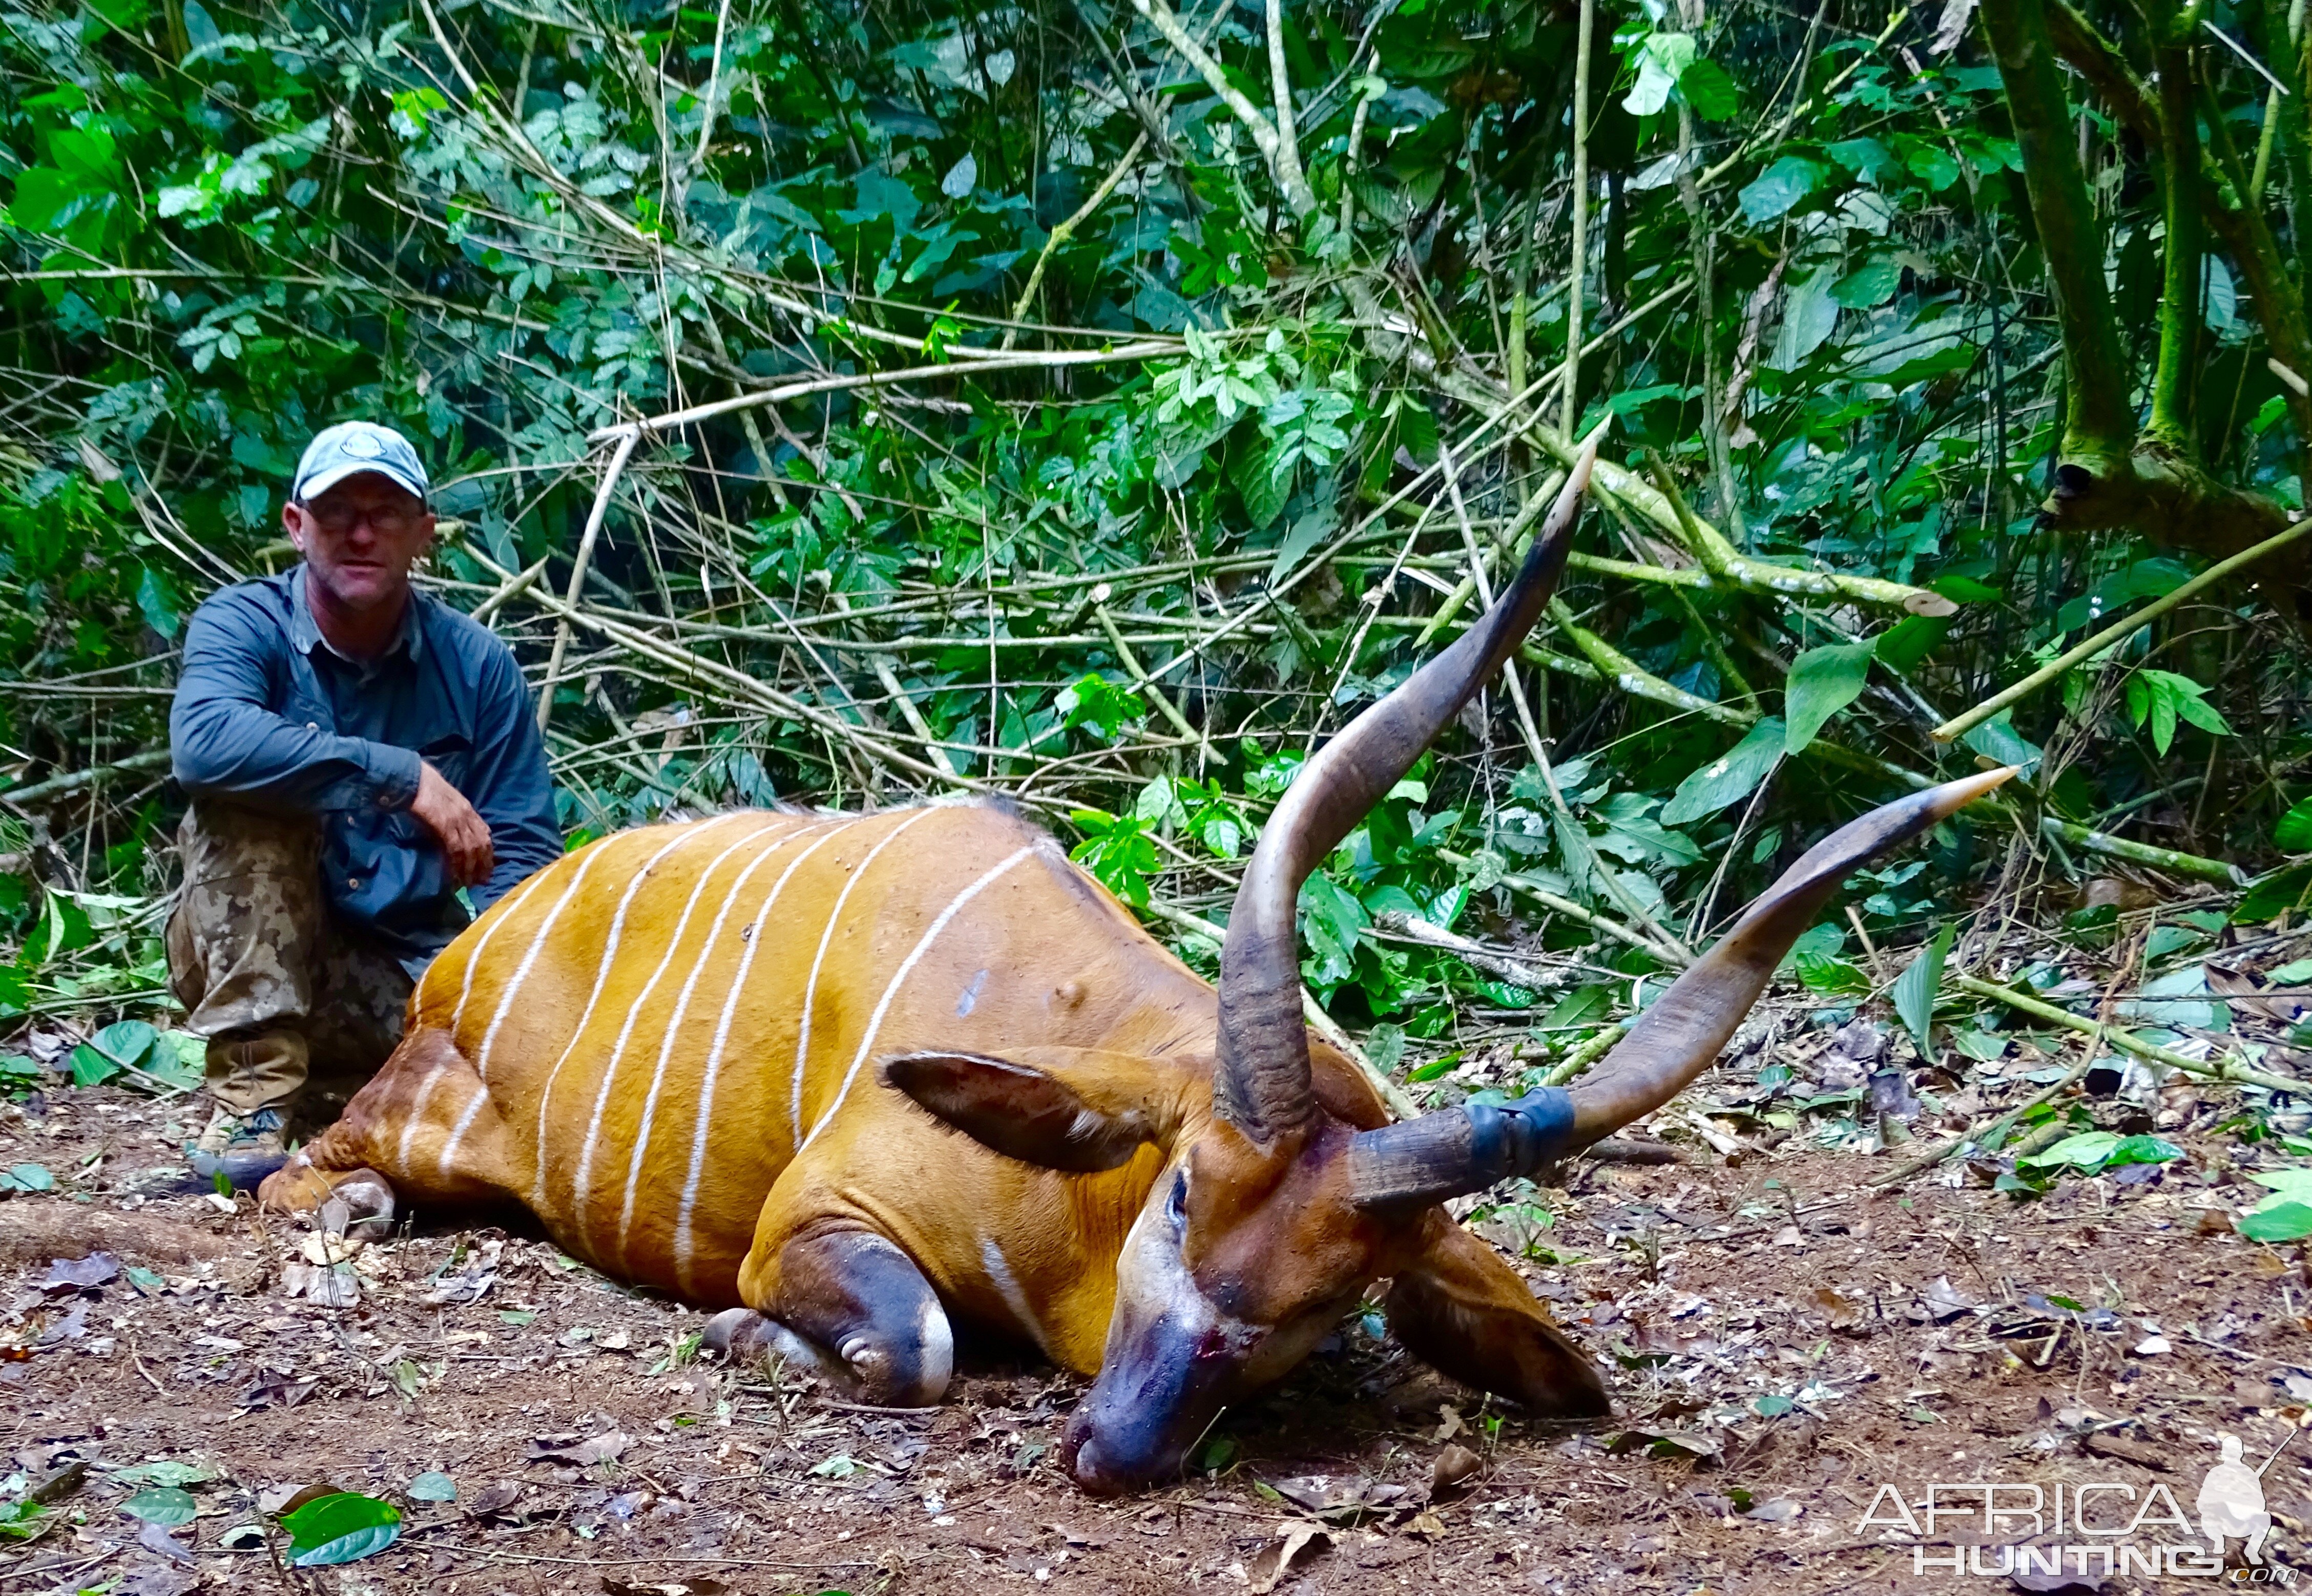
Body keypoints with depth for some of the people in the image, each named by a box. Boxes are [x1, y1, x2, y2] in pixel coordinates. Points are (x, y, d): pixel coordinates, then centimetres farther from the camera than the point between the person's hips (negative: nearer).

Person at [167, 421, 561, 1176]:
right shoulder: (243, 625, -8)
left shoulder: (477, 664, -1)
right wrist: (403, 775, -33)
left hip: (410, 971, 2)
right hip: (255, 961, -1)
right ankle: (255, 1089, -25)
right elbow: (202, 740, -32)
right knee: (250, 793, -27)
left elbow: (521, 849, -4)